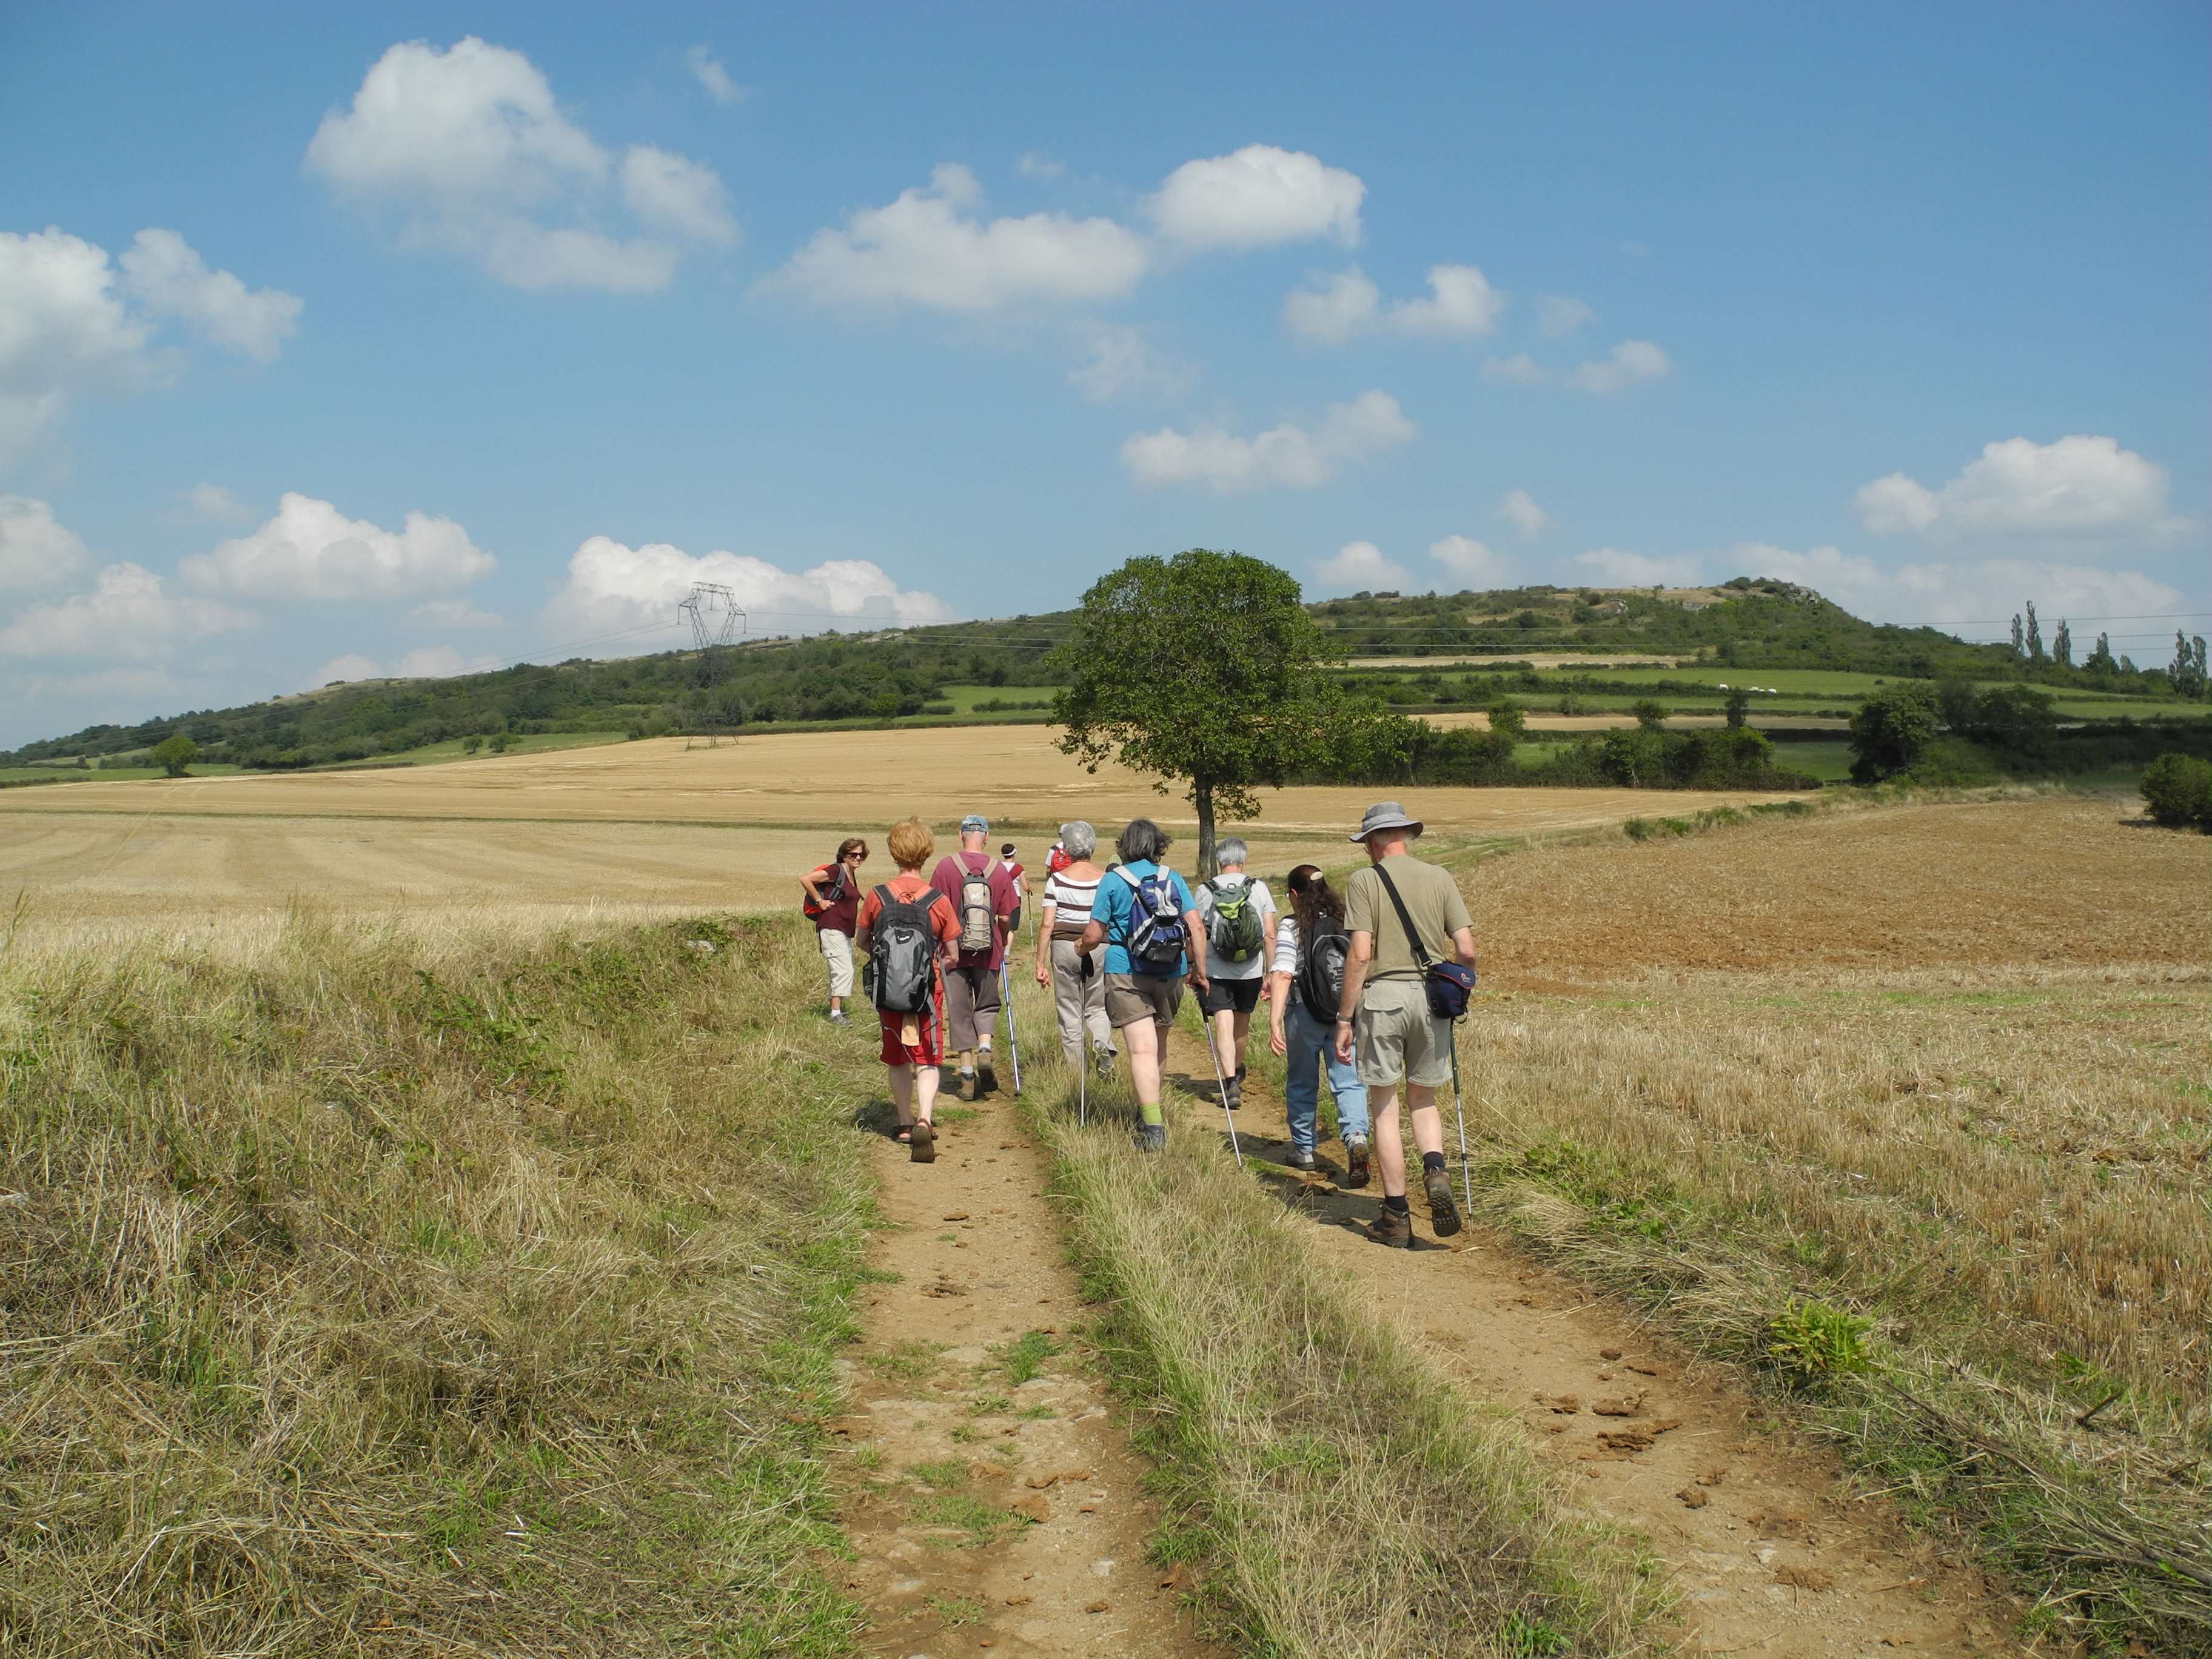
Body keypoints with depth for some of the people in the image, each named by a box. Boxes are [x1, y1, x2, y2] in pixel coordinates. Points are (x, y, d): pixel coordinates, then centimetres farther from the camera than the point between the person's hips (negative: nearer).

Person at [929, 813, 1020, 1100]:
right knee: (987, 1004, 19)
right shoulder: (999, 870, -3)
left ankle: (967, 1075, 6)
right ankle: (984, 1049, -6)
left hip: (954, 949, -1)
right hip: (987, 951, 1)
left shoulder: (946, 866, -7)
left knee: (959, 1011, 7)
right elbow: (1005, 918, 0)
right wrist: (1002, 947, 17)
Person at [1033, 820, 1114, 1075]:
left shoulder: (1057, 880, -5)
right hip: (1099, 949, 1)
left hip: (1064, 946, -1)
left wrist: (1041, 963, -2)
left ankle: (1075, 1068, 11)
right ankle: (1103, 1045, -14)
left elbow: (1047, 924, -7)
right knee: (1096, 1008, 15)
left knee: (1069, 1011, 10)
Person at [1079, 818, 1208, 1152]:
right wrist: (1199, 972, 6)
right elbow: (1196, 929, -1)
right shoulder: (1173, 879, 6)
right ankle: (1148, 1105, 35)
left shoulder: (1113, 880, -1)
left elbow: (1093, 935, -2)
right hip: (1170, 974, 3)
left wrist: (1082, 949, 19)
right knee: (1158, 1045, 21)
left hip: (1125, 974, -3)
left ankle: (1153, 1125, -20)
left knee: (1142, 1049, -10)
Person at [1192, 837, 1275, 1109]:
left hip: (1216, 971, -2)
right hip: (1251, 971, 2)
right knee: (1242, 1020, 21)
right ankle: (1237, 1071, 43)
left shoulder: (1205, 890, -5)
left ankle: (1231, 1084, -19)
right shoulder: (1259, 888, -2)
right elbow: (1269, 934, -4)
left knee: (1223, 1025, -6)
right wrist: (1269, 972, 3)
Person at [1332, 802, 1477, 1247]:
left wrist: (1344, 1018, -5)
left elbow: (1360, 955, -11)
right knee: (1423, 1098, 19)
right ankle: (1436, 1172, -8)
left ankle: (1397, 1217, 9)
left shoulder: (1364, 881, -3)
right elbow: (1466, 950, 0)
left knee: (1385, 1106, 7)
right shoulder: (1440, 879, 6)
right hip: (1432, 995, 3)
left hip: (1382, 996, -3)